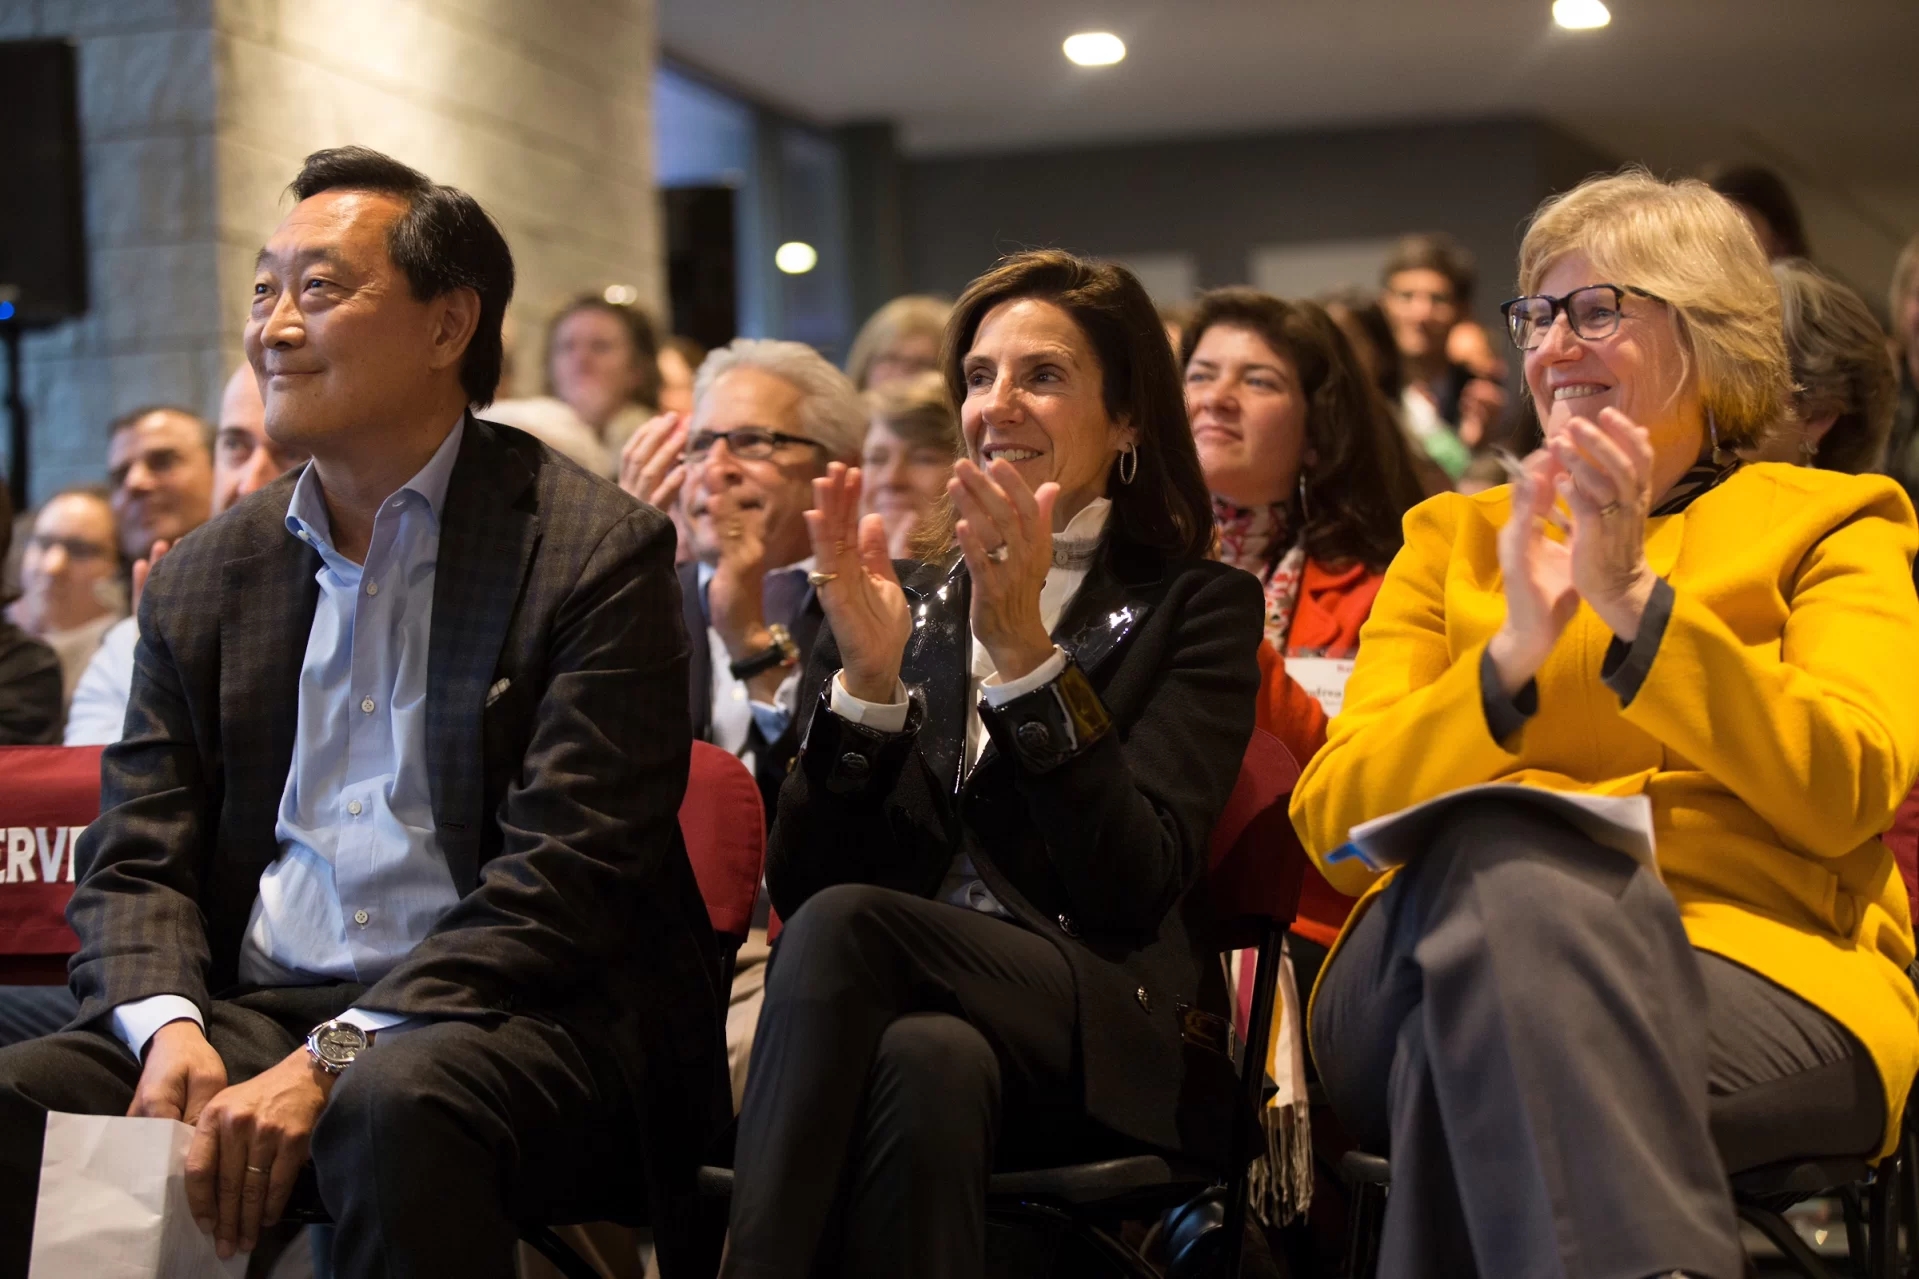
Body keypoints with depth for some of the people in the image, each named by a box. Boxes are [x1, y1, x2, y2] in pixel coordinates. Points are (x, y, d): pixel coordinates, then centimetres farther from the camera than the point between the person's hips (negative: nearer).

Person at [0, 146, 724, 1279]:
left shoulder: (596, 551, -3)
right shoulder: (203, 578, 14)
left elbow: (564, 877, -11)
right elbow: (136, 866, 11)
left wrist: (331, 1062, -21)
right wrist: (170, 1026, -12)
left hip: (514, 1021, -4)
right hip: (251, 1013, 5)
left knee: (393, 1105, -37)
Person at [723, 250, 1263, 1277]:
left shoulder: (1197, 607, 8)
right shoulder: (897, 601, 17)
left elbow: (1134, 890, -7)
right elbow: (796, 883, 7)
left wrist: (1025, 650, -15)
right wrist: (867, 679, -8)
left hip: (1112, 1050, -2)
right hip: (918, 1010, 2)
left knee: (845, 925, -31)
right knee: (927, 1061, -36)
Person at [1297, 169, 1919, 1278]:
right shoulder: (1452, 538, 25)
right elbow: (1332, 815, 9)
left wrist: (1634, 600, -10)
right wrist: (1510, 658, -8)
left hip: (1754, 973, -2)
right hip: (1436, 971, 3)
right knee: (1498, 855, -35)